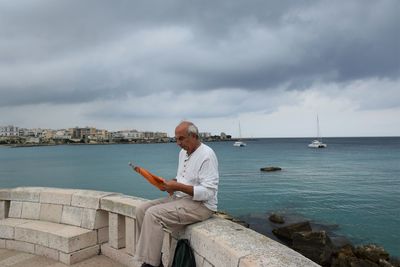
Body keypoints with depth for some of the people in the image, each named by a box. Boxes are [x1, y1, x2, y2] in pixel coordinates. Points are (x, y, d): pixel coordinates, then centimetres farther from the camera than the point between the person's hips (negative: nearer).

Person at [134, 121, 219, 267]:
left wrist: (177, 187, -24)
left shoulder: (207, 155, -17)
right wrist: (170, 183, -1)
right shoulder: (183, 152, 11)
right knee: (141, 210, -2)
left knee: (153, 214, -24)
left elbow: (208, 192, -22)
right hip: (180, 197, 10)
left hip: (201, 204, -9)